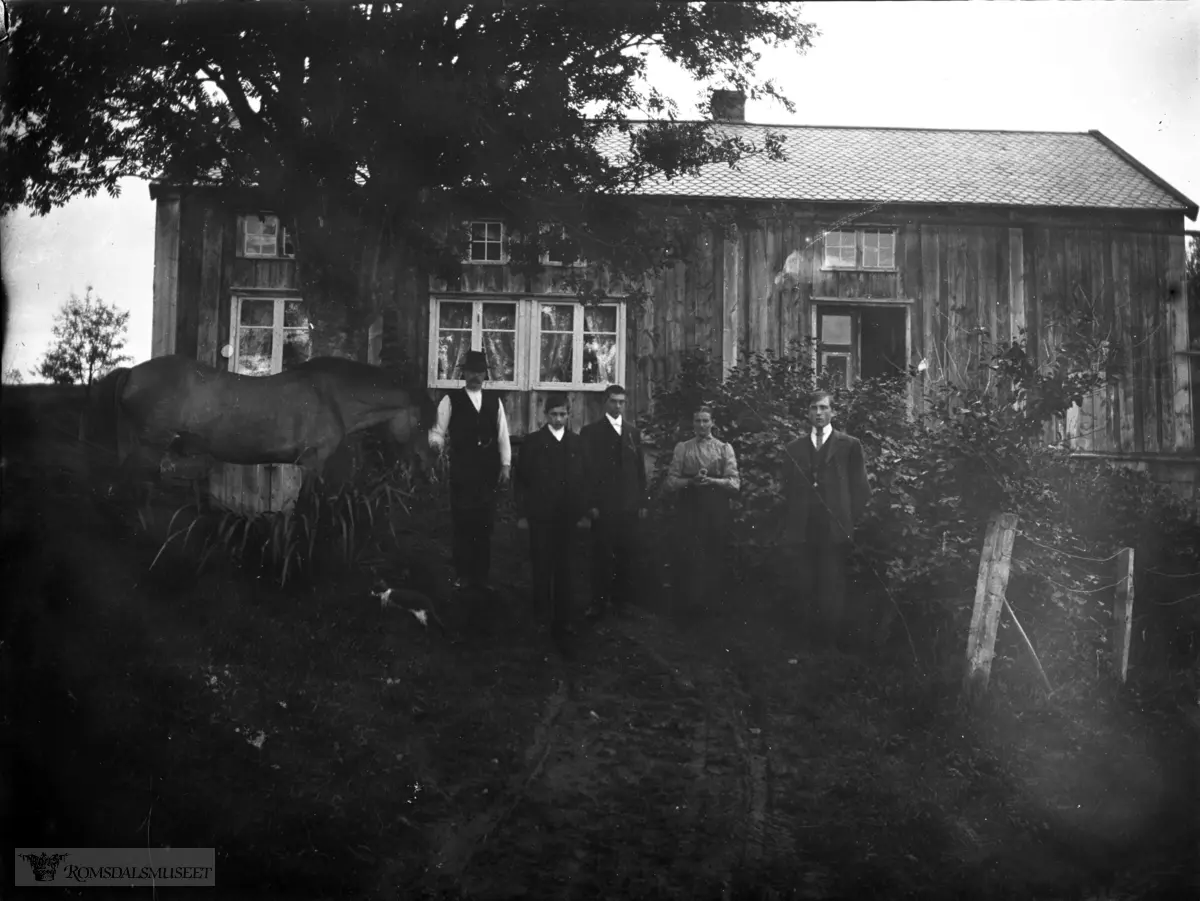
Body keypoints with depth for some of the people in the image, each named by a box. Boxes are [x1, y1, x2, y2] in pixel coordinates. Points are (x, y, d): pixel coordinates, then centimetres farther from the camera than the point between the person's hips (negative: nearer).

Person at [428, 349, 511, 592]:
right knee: (462, 524, -1)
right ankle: (463, 576, 8)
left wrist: (505, 466, 4)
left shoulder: (494, 400, 11)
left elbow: (502, 435, 11)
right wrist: (436, 443, -25)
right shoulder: (451, 400, 1)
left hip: (488, 472, 3)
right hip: (461, 471, -3)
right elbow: (438, 430, -2)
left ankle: (481, 576, 12)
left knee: (484, 524, 5)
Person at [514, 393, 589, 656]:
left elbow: (582, 479, 8)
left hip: (567, 517, 2)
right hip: (540, 516, -2)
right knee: (542, 569, 3)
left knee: (563, 572, 4)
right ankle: (540, 618, 21)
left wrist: (583, 511, 3)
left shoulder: (576, 443, 7)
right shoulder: (533, 442, 0)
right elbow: (520, 480, 1)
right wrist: (522, 513, -3)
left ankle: (561, 628, 8)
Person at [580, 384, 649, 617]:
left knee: (627, 554, 4)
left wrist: (643, 502, 7)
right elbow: (587, 469, -3)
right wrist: (591, 504, -10)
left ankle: (621, 599, 13)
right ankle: (599, 602, 5)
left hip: (629, 505, 4)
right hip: (603, 504, -4)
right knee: (602, 555, -1)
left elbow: (640, 469, 13)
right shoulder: (591, 431, 1)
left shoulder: (633, 432, 14)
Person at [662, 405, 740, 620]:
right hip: (688, 508, 0)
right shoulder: (682, 448, 9)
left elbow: (735, 483, -1)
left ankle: (710, 606, 17)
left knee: (714, 559, 4)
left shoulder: (724, 448, 7)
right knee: (684, 557, -3)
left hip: (716, 511, 0)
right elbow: (670, 482, 2)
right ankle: (686, 605, 10)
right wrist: (691, 481, -15)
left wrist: (711, 481, -16)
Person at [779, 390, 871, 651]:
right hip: (805, 532, 3)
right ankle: (815, 639, 11)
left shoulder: (850, 445, 5)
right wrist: (789, 529, 6)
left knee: (833, 589, -5)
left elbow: (860, 489, 5)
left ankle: (835, 641, 3)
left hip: (836, 531, -3)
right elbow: (789, 492, 14)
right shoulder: (794, 449, 14)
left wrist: (852, 523, -2)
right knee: (809, 589, 3)